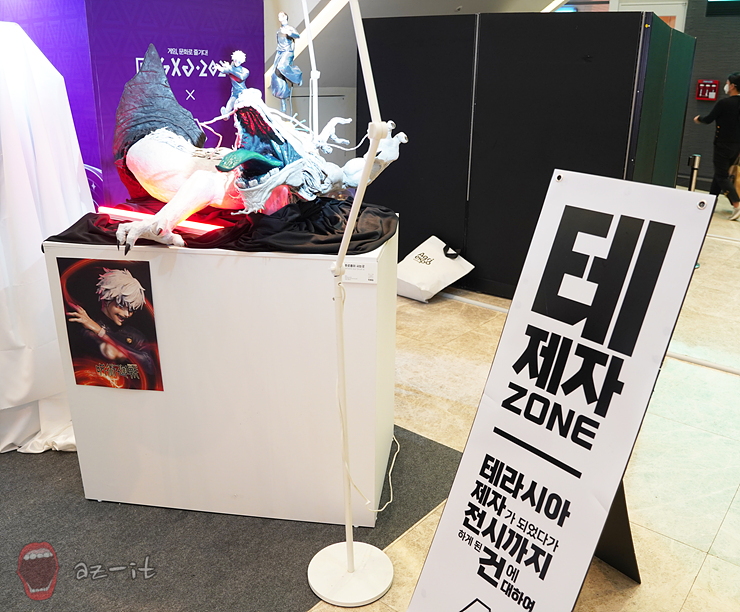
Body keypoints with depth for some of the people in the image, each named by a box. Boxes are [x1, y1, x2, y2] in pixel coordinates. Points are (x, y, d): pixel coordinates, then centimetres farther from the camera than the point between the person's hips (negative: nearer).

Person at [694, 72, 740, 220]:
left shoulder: (723, 103, -16)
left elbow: (708, 119, -5)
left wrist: (698, 119, 16)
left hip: (723, 145, -7)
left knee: (722, 176, -5)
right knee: (719, 173, 18)